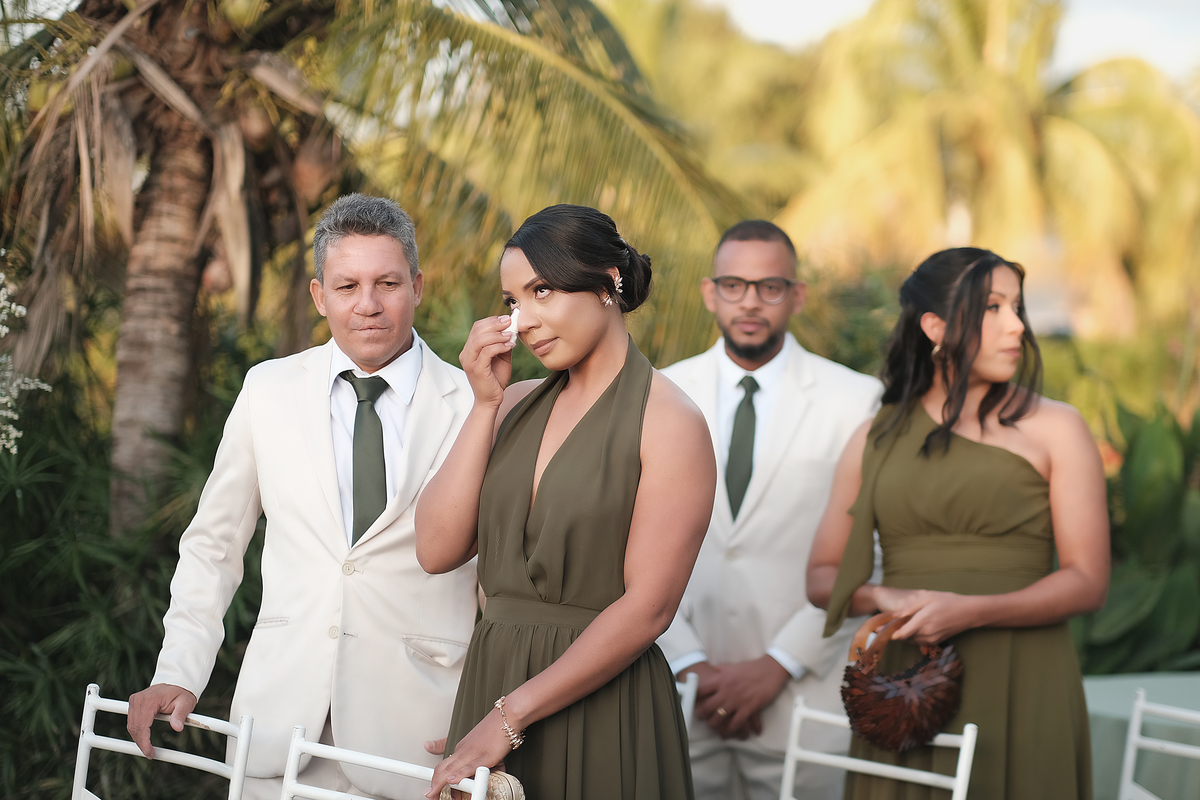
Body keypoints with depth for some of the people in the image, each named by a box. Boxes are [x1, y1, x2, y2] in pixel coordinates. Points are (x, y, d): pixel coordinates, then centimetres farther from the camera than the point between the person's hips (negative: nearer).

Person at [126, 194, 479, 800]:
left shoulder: (473, 407, 0)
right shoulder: (270, 390, 6)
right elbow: (212, 545, 12)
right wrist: (177, 676, 2)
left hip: (414, 727, -1)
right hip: (282, 719, 2)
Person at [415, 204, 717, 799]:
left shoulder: (668, 421, -9)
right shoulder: (516, 405, 9)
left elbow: (647, 609, -15)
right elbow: (437, 550, 0)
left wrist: (510, 716, -16)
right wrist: (485, 404, -4)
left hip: (601, 705, -5)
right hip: (490, 676, 5)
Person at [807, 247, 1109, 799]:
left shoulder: (1054, 430, 2)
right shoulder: (875, 441, 10)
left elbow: (1087, 581, -4)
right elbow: (822, 577, 13)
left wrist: (971, 610, -17)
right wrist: (878, 597, -9)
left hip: (1019, 688, -2)